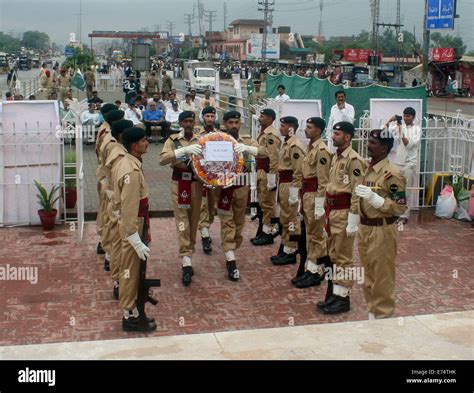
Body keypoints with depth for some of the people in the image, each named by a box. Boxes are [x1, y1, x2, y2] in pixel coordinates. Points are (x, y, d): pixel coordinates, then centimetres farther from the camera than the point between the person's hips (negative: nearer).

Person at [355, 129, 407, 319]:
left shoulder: (392, 174, -18)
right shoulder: (368, 169, 8)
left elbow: (400, 207, -20)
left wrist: (374, 198, -26)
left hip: (382, 231, -8)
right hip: (365, 228, 8)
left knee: (382, 276, 3)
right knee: (368, 273, 17)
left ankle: (383, 315, 15)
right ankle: (372, 309, 31)